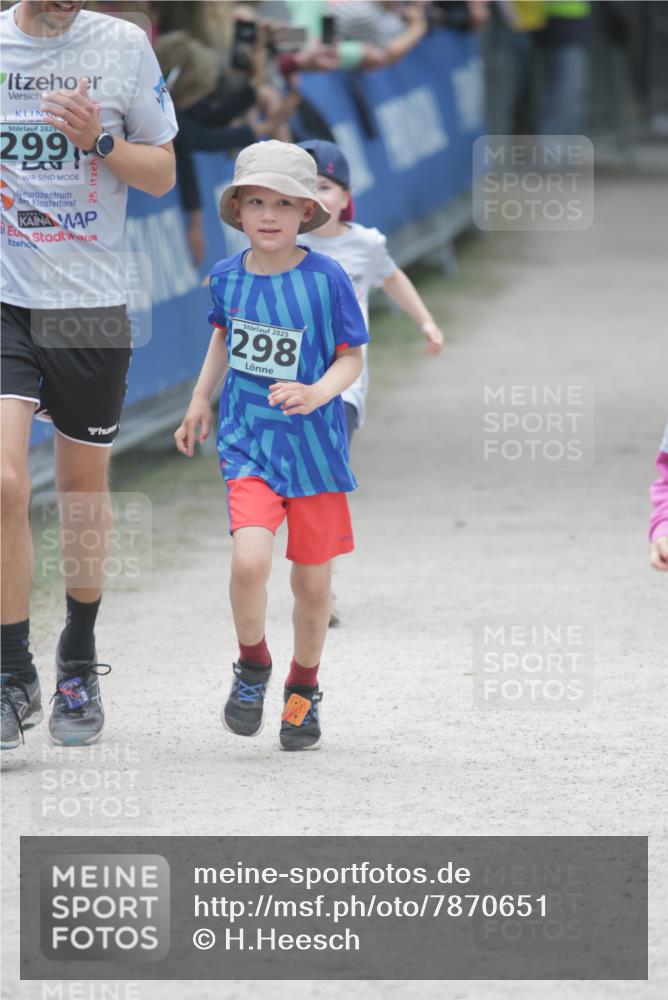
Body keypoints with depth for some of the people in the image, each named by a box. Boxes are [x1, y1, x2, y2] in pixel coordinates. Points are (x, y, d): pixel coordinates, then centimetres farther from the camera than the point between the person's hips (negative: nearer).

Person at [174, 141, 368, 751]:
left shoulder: (326, 279, -11)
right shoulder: (228, 277, -1)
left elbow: (352, 358, -6)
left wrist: (316, 393, -25)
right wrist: (201, 399, 18)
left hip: (314, 445, -1)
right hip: (247, 443, 1)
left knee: (313, 582, 7)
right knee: (250, 559, -20)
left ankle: (304, 689, 32)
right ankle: (252, 667, 7)